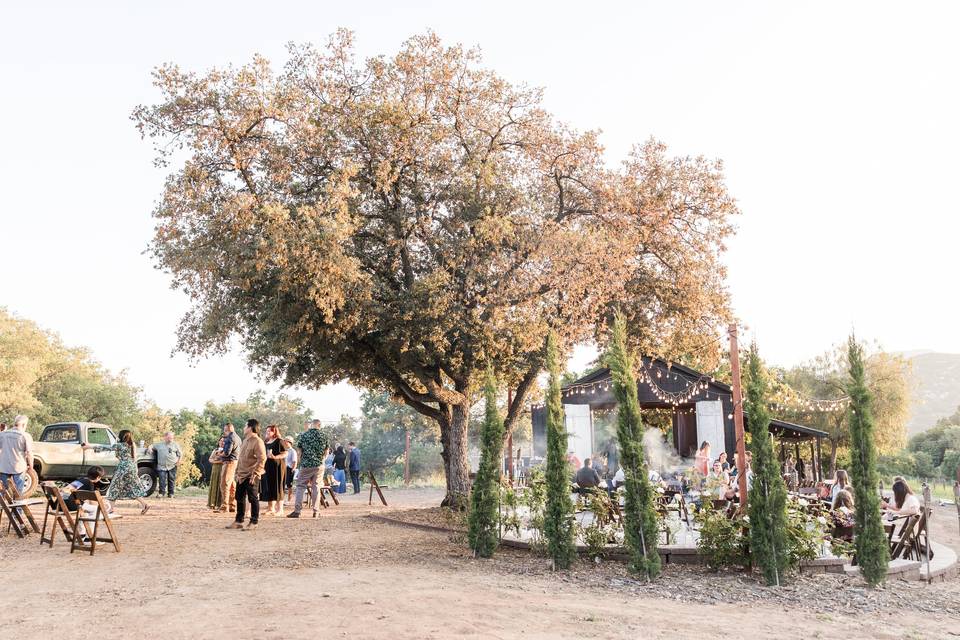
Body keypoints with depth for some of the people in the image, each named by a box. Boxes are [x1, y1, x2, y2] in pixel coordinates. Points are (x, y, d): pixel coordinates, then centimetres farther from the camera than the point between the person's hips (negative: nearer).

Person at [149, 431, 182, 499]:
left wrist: (179, 461, 2)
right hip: (162, 466, 0)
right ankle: (161, 493, -3)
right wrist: (150, 448, 5)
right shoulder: (159, 445, 15)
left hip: (172, 466, 0)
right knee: (162, 480, -11)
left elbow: (180, 454, 14)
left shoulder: (175, 445, 12)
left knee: (171, 480, 1)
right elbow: (152, 446, 29)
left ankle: (171, 493, 10)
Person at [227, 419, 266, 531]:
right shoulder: (245, 441, 15)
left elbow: (262, 459, -20)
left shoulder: (257, 442, -14)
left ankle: (254, 523, 4)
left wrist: (255, 473, -22)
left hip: (251, 476, -9)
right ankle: (238, 521, 23)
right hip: (241, 475, 9)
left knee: (253, 499, -2)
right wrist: (238, 472, 13)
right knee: (240, 498, 14)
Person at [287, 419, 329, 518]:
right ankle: (315, 511, 8)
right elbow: (326, 451, 8)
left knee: (300, 487, 5)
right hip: (319, 465, 1)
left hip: (306, 465, -1)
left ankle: (297, 511, 0)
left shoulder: (303, 435, -1)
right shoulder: (323, 436, 1)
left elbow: (299, 450, 3)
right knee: (316, 487, 9)